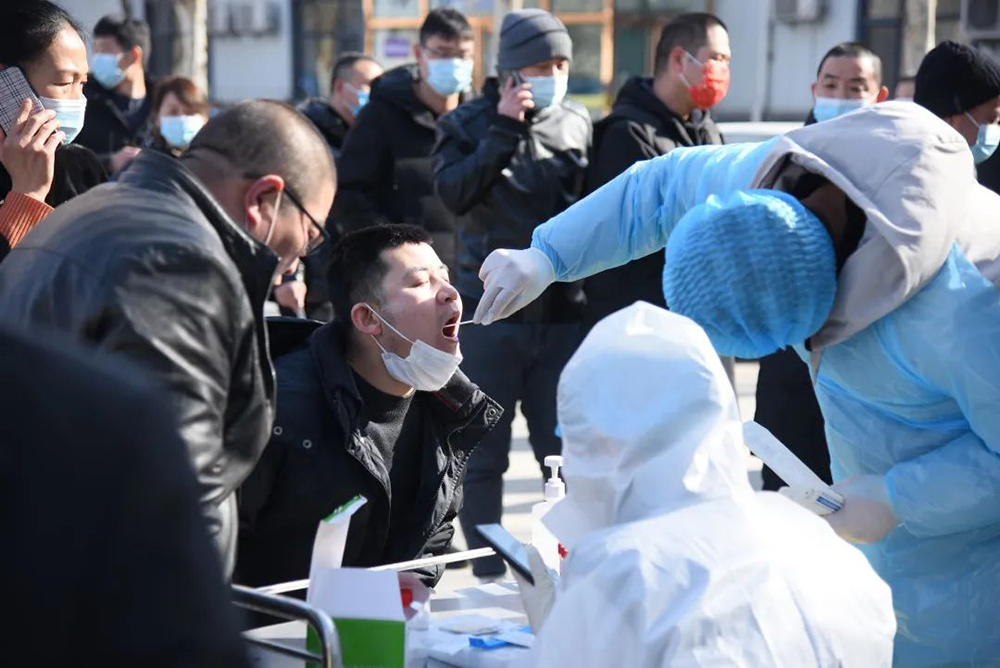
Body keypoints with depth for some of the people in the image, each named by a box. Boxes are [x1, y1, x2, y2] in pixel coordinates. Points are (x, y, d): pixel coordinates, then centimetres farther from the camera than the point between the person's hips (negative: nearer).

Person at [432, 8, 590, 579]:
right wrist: (505, 129, -16)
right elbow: (453, 193, -14)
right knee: (485, 454, 4)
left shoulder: (579, 123, 9)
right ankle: (488, 574, 14)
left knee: (567, 449, 8)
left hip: (564, 312, 2)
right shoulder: (468, 123, 1)